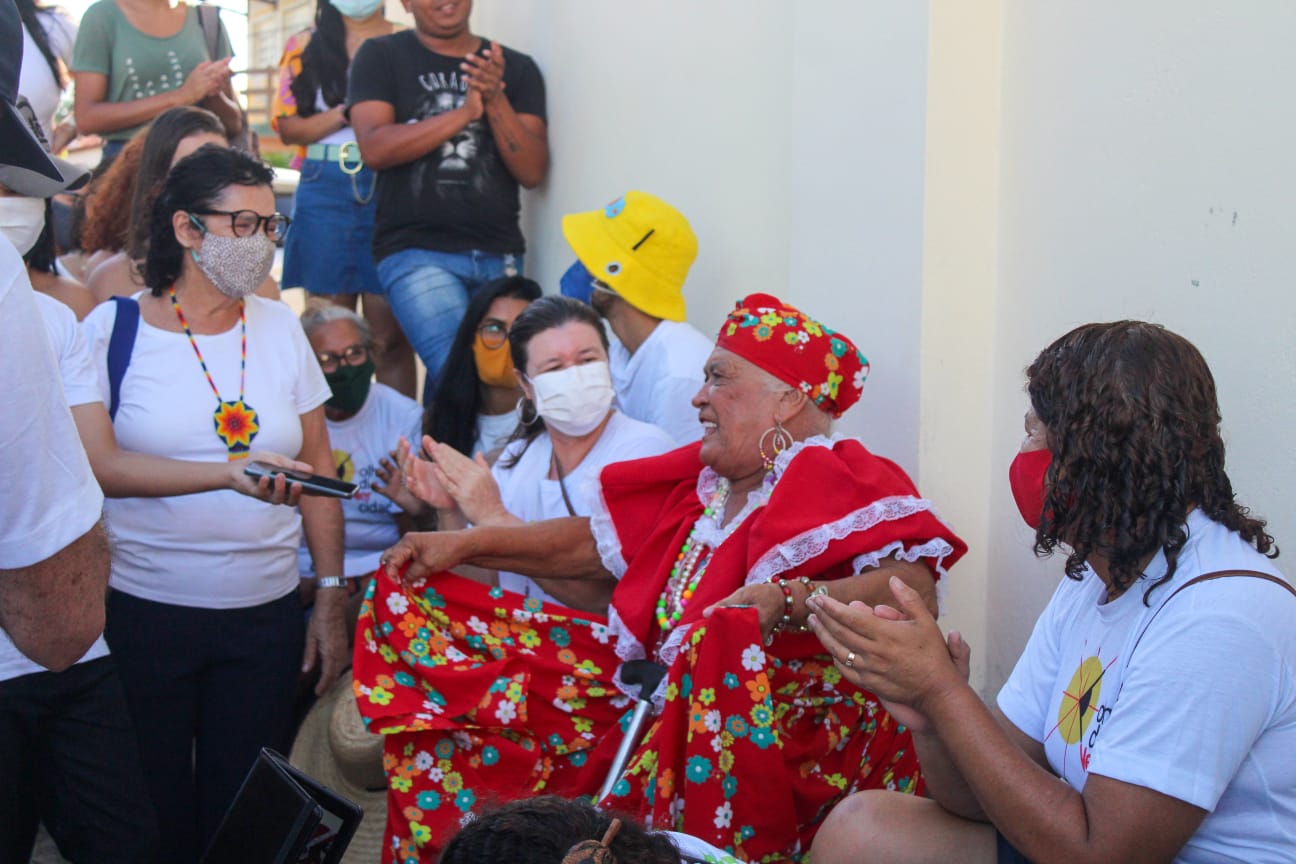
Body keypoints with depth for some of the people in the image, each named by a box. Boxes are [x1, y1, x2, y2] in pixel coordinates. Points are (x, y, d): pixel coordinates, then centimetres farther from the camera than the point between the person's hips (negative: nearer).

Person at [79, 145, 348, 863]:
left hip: (266, 615, 3)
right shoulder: (114, 329, -4)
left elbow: (316, 469, 10)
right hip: (143, 612, -3)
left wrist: (331, 598, 8)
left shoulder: (278, 327, 6)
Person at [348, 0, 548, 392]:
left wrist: (495, 101, -12)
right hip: (416, 251, -3)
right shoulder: (381, 57, 8)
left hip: (498, 254, 4)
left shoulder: (516, 68, 12)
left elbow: (532, 172, 3)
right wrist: (465, 113, -13)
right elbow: (374, 149, -7)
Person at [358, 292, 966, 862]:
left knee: (727, 636, -41)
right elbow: (593, 544, 22)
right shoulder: (701, 482, 15)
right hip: (657, 688, 8)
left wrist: (785, 599, -38)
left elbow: (913, 591, -24)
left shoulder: (844, 485, -8)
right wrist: (467, 544, 16)